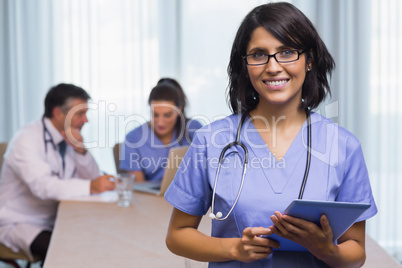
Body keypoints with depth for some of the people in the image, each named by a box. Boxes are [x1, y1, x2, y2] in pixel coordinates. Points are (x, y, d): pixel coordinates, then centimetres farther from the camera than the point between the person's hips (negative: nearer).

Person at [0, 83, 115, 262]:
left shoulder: (70, 138, 5)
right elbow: (42, 185, -33)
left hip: (55, 220, 7)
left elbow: (93, 178, 5)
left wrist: (81, 150, -13)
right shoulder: (26, 139, -18)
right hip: (19, 222, -7)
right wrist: (90, 187, -43)